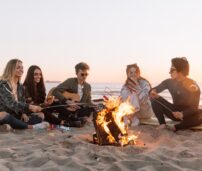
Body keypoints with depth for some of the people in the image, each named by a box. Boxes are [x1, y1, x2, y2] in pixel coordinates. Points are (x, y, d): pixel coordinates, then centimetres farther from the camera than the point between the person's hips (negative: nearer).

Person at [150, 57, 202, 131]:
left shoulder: (192, 85, -17)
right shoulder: (169, 82, -6)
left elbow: (194, 107, -18)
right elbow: (155, 89, 1)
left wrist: (182, 114, -37)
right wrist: (153, 92, -26)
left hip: (188, 114, -3)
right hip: (175, 112, 3)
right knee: (155, 99, -12)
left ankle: (176, 127, -20)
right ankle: (162, 124, -16)